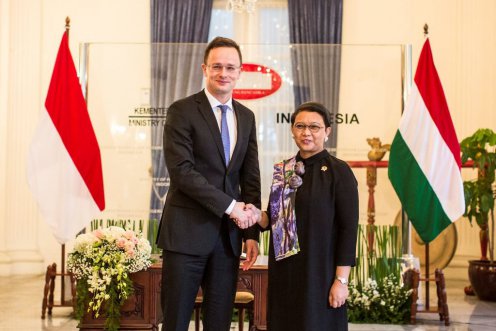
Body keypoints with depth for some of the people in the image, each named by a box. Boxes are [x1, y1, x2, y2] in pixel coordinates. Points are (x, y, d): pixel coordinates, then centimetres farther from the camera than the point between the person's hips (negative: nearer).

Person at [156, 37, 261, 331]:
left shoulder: (246, 116, 13)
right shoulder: (182, 111, -4)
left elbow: (250, 178, 12)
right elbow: (182, 171, -14)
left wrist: (252, 233, 6)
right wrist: (230, 205, -14)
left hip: (229, 234, 5)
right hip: (188, 231, -5)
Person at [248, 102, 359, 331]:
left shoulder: (338, 172, -7)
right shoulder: (283, 171, 10)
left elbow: (348, 227, -11)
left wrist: (341, 280, -15)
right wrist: (258, 216, -6)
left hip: (320, 271, -5)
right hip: (284, 271, 5)